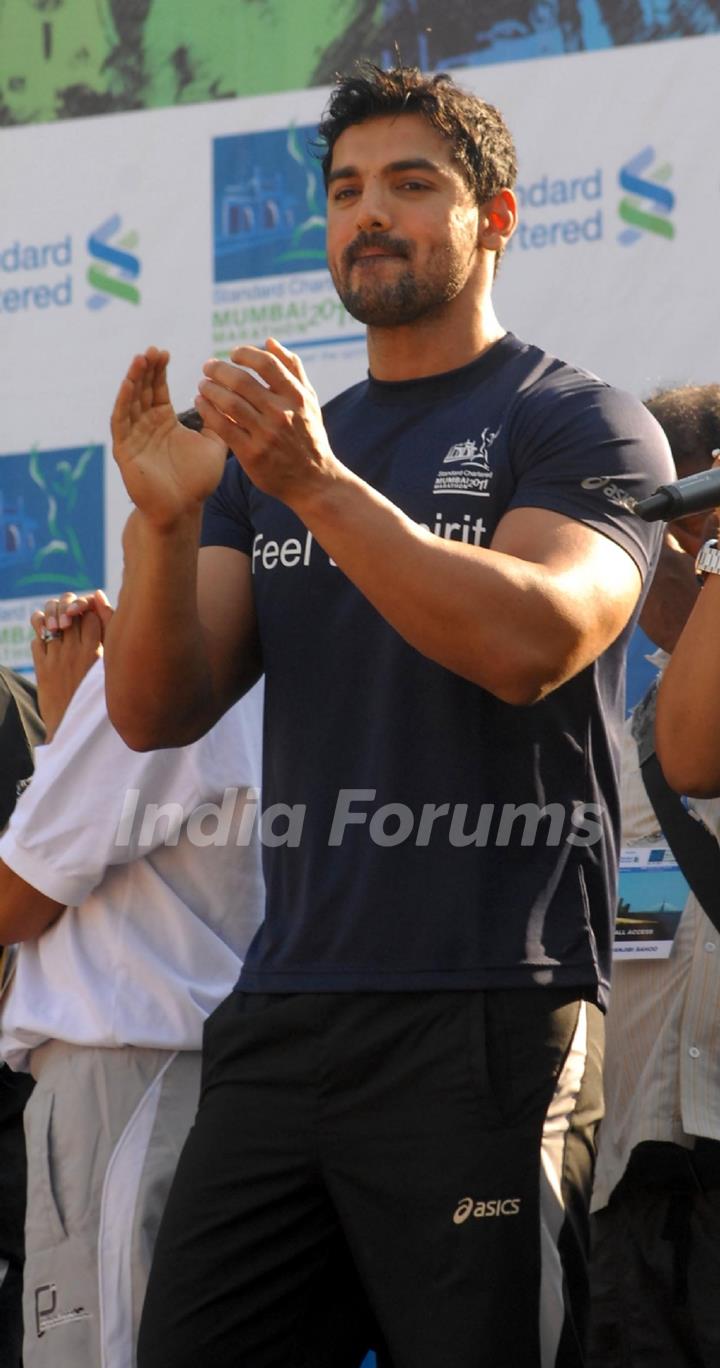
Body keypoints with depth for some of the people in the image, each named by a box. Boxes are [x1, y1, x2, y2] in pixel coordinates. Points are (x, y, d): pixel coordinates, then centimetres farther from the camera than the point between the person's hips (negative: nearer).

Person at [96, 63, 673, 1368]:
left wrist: (316, 483, -22)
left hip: (485, 1018, -5)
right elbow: (159, 712, 9)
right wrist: (162, 520, -9)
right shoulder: (274, 450, 19)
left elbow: (529, 647, -16)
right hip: (280, 1013, 6)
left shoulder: (583, 426, 2)